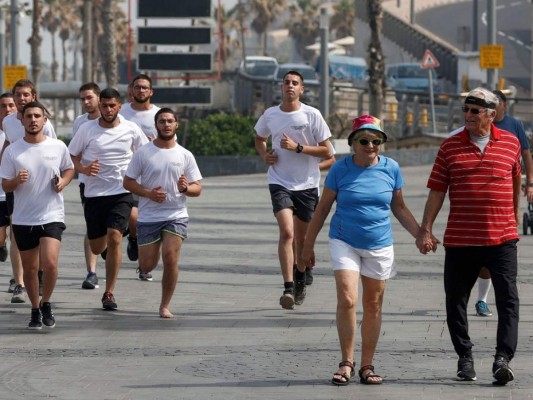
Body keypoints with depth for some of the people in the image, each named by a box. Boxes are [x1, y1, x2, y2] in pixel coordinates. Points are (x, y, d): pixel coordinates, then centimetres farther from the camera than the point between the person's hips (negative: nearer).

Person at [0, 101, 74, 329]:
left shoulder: (58, 147, -1)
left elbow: (69, 169, 16)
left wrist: (63, 182, -5)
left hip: (52, 216, -1)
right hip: (23, 219, 1)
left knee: (50, 263, -17)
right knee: (30, 268, 9)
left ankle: (46, 304, 7)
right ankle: (35, 310, 27)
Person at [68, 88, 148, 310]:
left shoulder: (131, 130, 0)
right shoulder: (87, 129, -2)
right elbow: (71, 158, 4)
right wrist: (84, 169, -16)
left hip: (122, 193, -1)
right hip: (94, 193, 1)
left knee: (114, 238, -18)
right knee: (97, 248, 6)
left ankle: (109, 293, -11)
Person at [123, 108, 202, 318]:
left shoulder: (185, 155, 4)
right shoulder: (143, 153, 0)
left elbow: (197, 189, 6)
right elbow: (128, 182, 2)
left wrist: (185, 188, -18)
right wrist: (149, 193, -14)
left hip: (176, 216, 0)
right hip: (148, 216, 0)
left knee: (170, 257, -17)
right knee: (147, 266, 2)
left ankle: (165, 306, -3)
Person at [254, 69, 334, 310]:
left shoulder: (311, 115, -5)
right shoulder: (270, 116, 3)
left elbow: (326, 152, -5)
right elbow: (259, 138, 24)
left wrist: (297, 147, -17)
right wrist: (264, 155, 3)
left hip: (307, 184, 0)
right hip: (280, 183, 0)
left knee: (302, 237, 11)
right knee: (286, 232, -18)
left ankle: (300, 278, 38)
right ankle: (288, 288, -22)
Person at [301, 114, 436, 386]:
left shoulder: (391, 168, 0)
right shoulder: (340, 169, -5)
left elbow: (399, 208, 13)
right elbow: (323, 208, 4)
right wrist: (308, 244, 6)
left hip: (379, 245, 2)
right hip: (344, 242, -2)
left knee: (373, 305, 7)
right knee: (347, 300, -16)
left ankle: (367, 366, 16)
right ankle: (346, 363, -4)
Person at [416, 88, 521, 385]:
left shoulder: (511, 143, 4)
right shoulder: (451, 146, 3)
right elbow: (437, 191, 4)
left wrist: (515, 220, 23)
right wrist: (426, 229, -2)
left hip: (502, 238, -1)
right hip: (459, 239, 1)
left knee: (508, 299, -9)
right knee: (456, 302, 7)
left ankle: (503, 358, -10)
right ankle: (465, 357, 22)